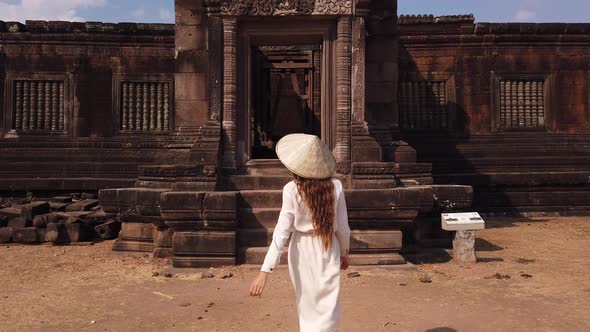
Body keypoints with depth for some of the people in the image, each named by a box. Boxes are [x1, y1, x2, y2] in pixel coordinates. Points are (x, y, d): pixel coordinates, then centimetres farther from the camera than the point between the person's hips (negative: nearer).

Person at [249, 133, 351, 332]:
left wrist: (265, 271, -16)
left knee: (307, 305, 21)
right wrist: (344, 253, 17)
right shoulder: (335, 187, -9)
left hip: (302, 250, 0)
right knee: (328, 310, 9)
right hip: (328, 250, 1)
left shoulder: (292, 190, -14)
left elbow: (282, 231, -18)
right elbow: (342, 227, -1)